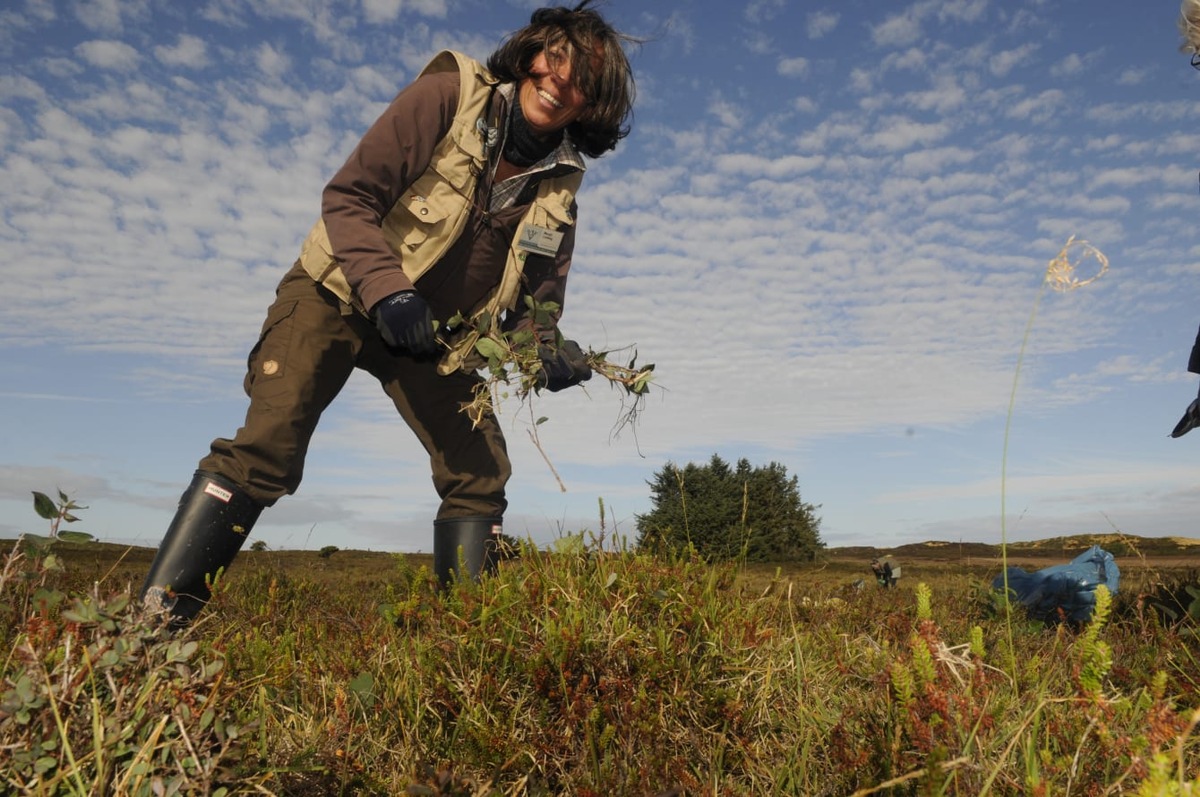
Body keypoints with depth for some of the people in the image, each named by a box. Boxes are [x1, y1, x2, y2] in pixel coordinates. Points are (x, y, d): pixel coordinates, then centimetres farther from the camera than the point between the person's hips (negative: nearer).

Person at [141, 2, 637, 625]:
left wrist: (550, 348, -21)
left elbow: (536, 301, 2)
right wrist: (386, 291, -33)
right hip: (340, 293, -4)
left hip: (435, 334, 5)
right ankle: (154, 621, -11)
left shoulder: (557, 190, -1)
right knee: (266, 449, -20)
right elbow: (347, 198, -17)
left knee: (481, 476, -6)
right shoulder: (449, 96, -13)